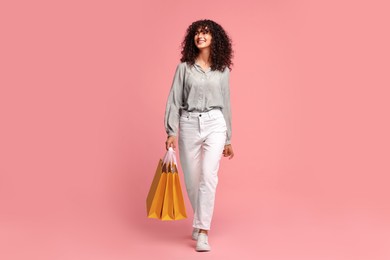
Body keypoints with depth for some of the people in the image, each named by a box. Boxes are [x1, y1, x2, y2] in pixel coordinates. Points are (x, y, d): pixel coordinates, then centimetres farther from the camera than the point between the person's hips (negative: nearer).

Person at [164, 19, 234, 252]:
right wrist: (171, 132, -8)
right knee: (192, 179, 8)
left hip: (215, 124, 0)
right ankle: (200, 223, 32)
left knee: (208, 175, -18)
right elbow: (174, 100, 1)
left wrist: (228, 139, 11)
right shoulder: (184, 67, 3)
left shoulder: (223, 70, 7)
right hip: (189, 125, 1)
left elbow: (225, 103, 11)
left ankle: (202, 232, -15)